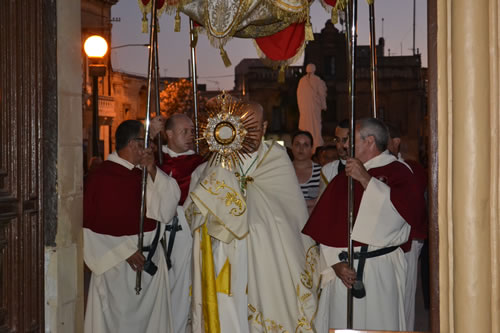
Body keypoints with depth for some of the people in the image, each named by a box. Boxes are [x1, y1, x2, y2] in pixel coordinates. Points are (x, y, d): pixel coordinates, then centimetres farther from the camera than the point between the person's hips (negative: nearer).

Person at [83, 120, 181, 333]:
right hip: (117, 262, -6)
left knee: (151, 316, 12)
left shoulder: (145, 173, 7)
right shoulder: (101, 176, -10)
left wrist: (153, 171, -15)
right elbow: (92, 224, -11)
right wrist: (125, 251, -14)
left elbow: (169, 200, -3)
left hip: (151, 260, 6)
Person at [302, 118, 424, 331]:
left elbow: (400, 211, -18)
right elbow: (324, 226, 8)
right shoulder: (342, 179, 13)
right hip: (341, 271, 4)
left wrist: (366, 179, -16)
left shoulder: (397, 172, 0)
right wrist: (335, 263, -6)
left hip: (380, 272, -4)